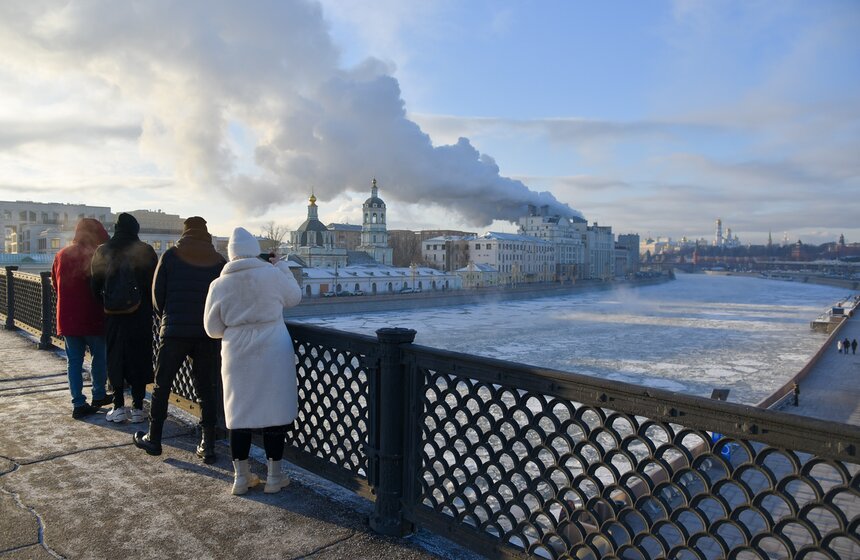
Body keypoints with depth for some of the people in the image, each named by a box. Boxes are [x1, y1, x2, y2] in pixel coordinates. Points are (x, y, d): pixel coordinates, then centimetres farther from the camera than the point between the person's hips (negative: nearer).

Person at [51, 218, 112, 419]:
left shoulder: (61, 255, 5)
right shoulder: (95, 256, -13)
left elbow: (55, 284, 13)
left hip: (67, 319, 5)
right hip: (92, 318, -5)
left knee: (74, 361, 8)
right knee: (99, 357, 12)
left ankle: (78, 404, 7)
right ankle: (99, 395, 22)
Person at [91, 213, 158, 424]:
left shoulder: (103, 251, 1)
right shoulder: (146, 251, -4)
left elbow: (96, 287, 3)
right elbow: (155, 284, -4)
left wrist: (106, 305, 17)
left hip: (113, 315, 1)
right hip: (140, 315, -1)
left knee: (115, 359, 11)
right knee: (139, 359, 5)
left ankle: (119, 408, 13)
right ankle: (137, 408, 8)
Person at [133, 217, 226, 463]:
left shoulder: (170, 256, 0)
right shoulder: (219, 260, 4)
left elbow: (157, 293, 3)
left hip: (174, 331, -1)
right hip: (209, 334, 2)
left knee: (162, 386, 13)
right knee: (207, 390, 6)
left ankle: (153, 439, 23)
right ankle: (208, 445, 8)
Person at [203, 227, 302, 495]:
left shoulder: (219, 284, 0)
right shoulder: (272, 274, -8)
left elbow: (213, 329, 7)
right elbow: (295, 296, 11)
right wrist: (282, 266, 20)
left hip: (237, 354, 2)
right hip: (273, 352, -2)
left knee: (239, 412, 12)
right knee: (275, 411, 7)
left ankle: (241, 476, 22)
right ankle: (274, 476, 16)